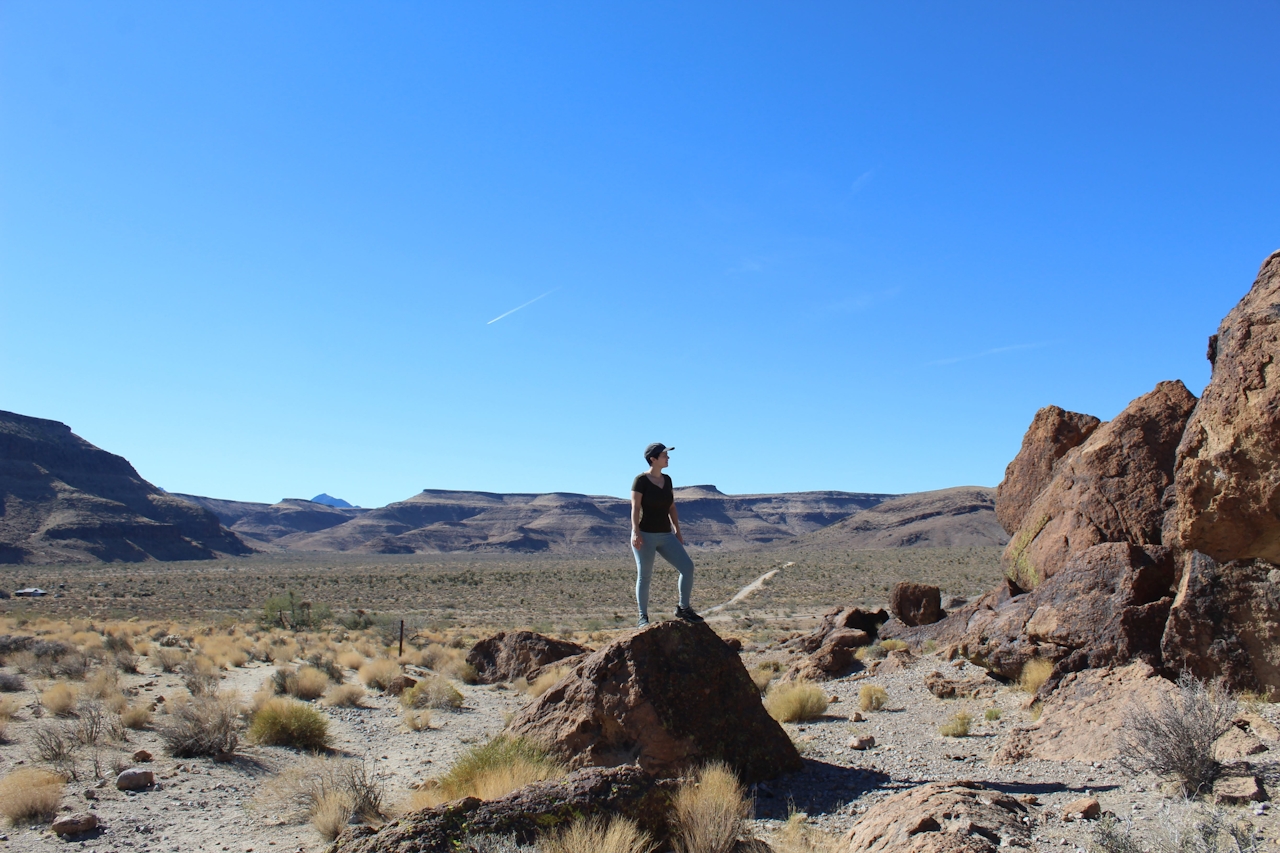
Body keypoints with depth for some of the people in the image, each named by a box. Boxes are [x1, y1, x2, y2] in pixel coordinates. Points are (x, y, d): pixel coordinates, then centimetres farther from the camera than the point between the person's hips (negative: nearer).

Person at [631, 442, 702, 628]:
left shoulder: (667, 480, 11)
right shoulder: (641, 480, -8)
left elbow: (672, 507, 15)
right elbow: (635, 508, -13)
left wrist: (677, 531, 13)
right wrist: (635, 532, -22)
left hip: (665, 536, 6)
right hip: (645, 535, -6)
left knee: (687, 566, -5)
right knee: (644, 576, -2)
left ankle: (683, 609, 7)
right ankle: (643, 617, 10)